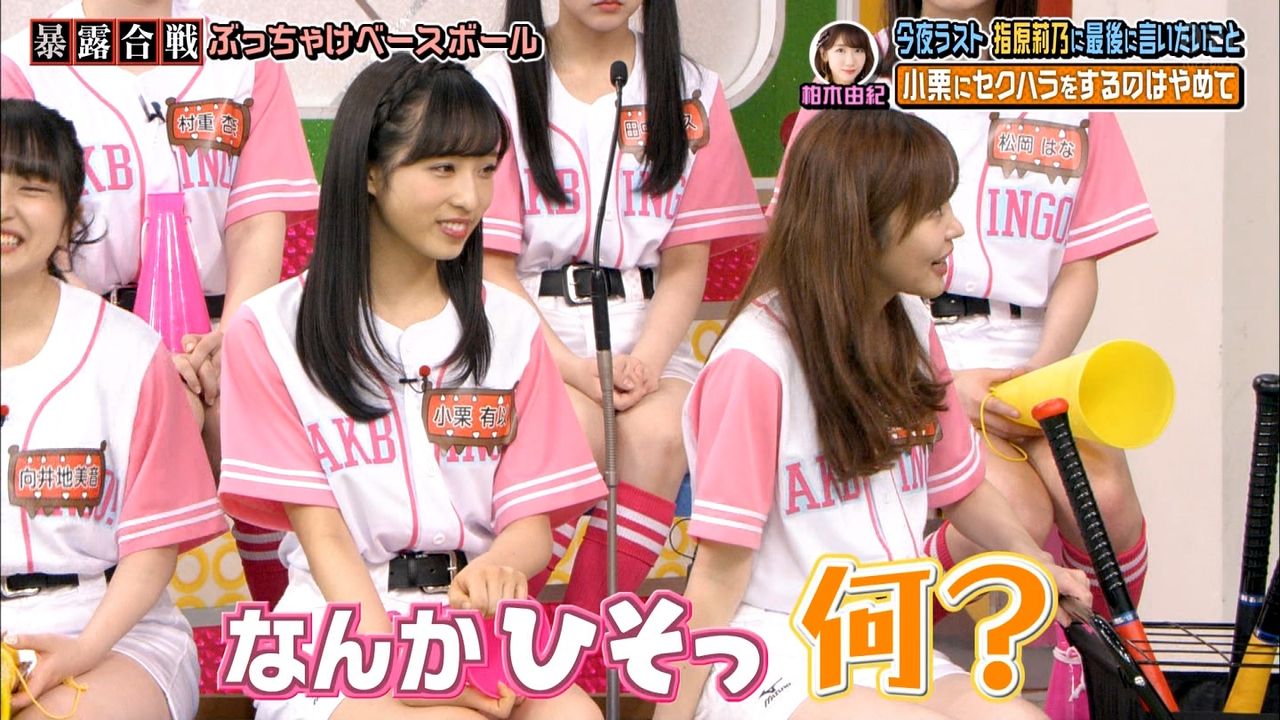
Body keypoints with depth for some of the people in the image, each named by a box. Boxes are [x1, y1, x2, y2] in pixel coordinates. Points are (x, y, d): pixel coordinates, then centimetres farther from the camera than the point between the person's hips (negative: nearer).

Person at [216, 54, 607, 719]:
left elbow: (533, 519, 6)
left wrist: (498, 567, -19)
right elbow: (320, 530, -4)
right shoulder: (271, 331, 3)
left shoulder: (510, 327, 13)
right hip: (339, 623, -3)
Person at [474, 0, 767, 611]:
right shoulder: (498, 87, 3)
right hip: (531, 333, -2)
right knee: (579, 429, -32)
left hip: (645, 333, 2)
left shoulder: (692, 92, 9)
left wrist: (644, 362, -14)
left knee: (658, 434, -30)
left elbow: (686, 264, 5)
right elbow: (492, 267, -2)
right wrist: (576, 370, -16)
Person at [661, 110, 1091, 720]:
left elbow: (959, 484, 20)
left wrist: (1034, 562, 6)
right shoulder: (758, 358, -15)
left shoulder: (912, 331, 7)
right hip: (775, 658, -6)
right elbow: (719, 574, -13)